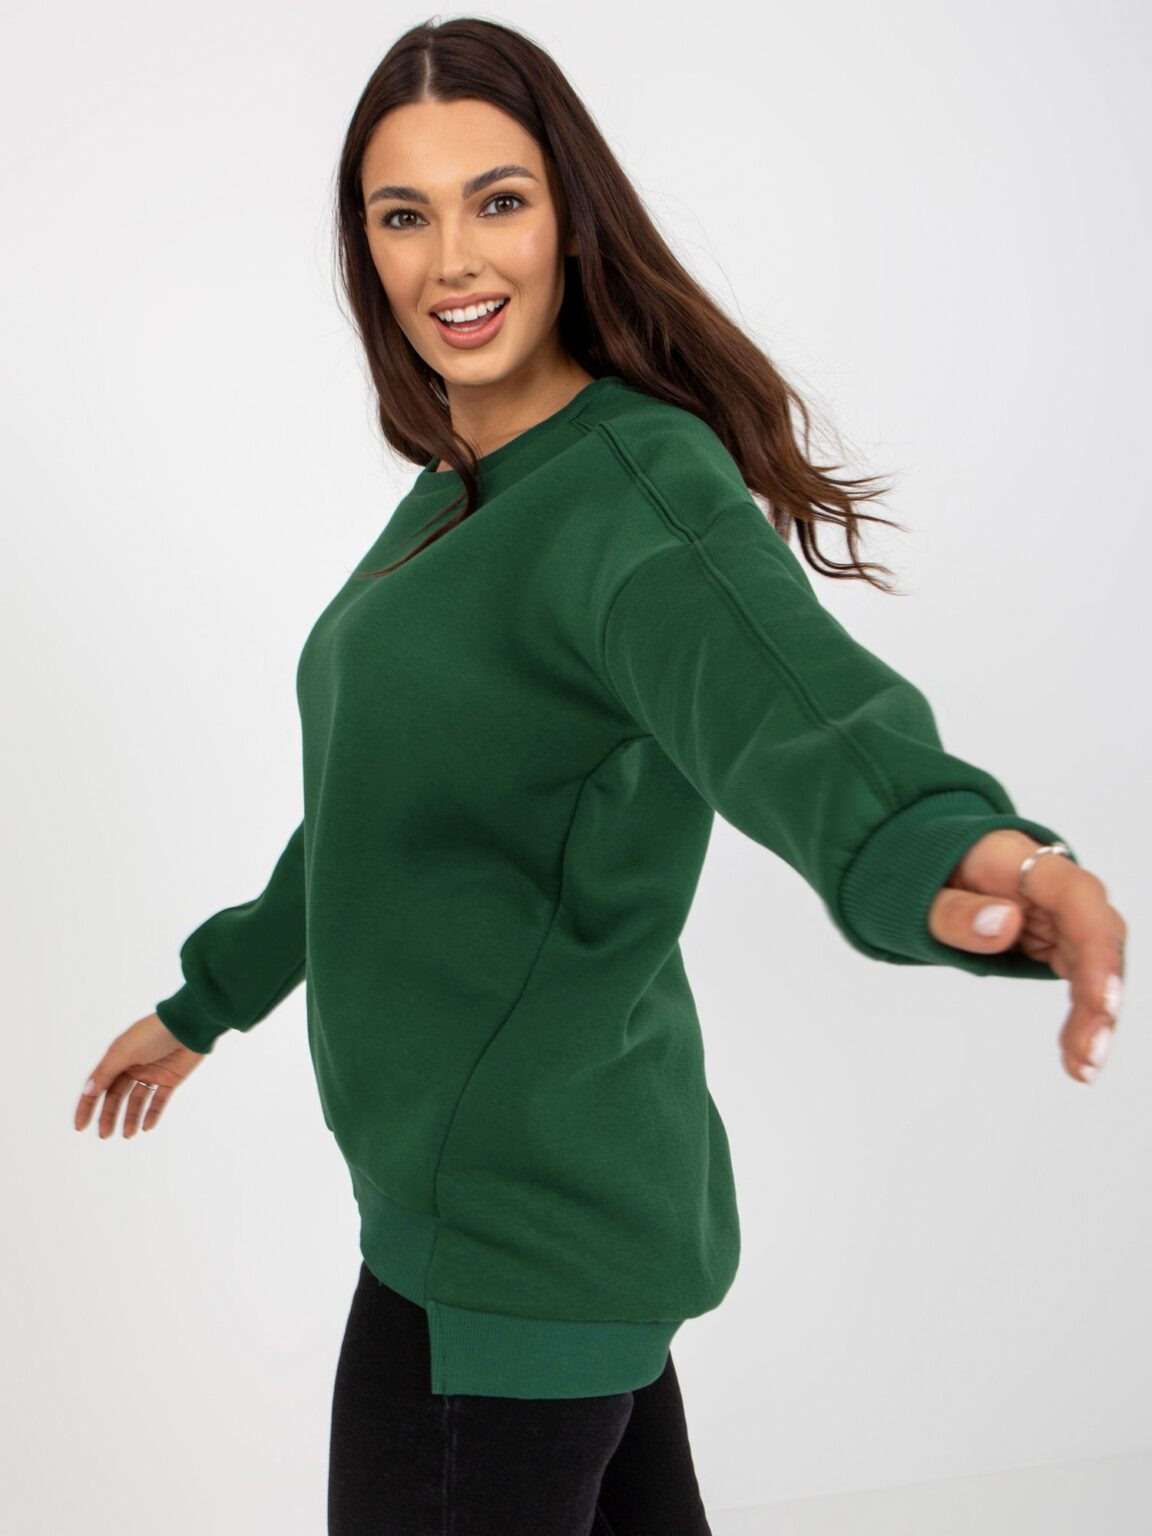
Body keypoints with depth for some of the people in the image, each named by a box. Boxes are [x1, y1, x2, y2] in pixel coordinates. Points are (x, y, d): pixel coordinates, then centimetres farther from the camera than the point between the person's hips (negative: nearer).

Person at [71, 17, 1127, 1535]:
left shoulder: (641, 484, -18)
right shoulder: (456, 498, 11)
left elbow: (795, 701, -39)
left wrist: (949, 847, -61)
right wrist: (209, 998, 32)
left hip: (515, 1231, -9)